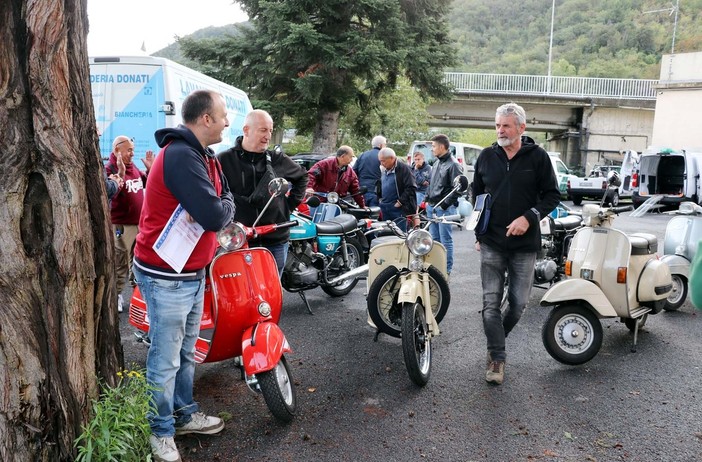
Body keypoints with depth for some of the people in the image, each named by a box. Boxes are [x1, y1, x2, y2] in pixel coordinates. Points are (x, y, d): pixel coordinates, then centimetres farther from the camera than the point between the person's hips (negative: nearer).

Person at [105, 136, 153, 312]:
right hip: (121, 225, -8)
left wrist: (150, 168, 5)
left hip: (139, 222, 8)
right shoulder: (109, 169, -14)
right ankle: (115, 295, 10)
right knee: (120, 264, -1)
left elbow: (147, 183, 20)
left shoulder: (133, 167, 9)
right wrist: (120, 174, -37)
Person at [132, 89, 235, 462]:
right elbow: (215, 216, -29)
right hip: (167, 277, -9)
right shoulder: (181, 156, -23)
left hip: (193, 272, 9)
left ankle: (184, 414, 37)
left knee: (185, 353, 21)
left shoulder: (203, 156, 11)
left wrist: (218, 208, -12)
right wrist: (225, 206, -7)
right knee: (165, 361, 5)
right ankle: (161, 431, 22)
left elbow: (224, 196, 10)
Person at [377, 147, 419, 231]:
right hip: (384, 208, 8)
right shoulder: (384, 170, 16)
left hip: (398, 208, -7)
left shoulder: (403, 168, -9)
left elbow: (411, 188, -15)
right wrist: (380, 198, 15)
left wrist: (400, 202, -15)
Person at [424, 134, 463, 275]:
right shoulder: (436, 163, 15)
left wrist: (445, 204, -18)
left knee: (445, 240, -2)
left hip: (444, 209, -9)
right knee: (434, 239, 15)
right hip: (431, 207, 9)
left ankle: (447, 270, 5)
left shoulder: (453, 165, -12)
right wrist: (427, 198, 14)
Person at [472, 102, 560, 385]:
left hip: (524, 245, -1)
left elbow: (552, 195, 2)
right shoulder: (487, 156, 5)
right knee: (491, 303, -1)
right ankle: (497, 357, 9)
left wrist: (529, 218, -15)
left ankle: (497, 339, 33)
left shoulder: (537, 157, -2)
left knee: (518, 303, 7)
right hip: (491, 244, 1)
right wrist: (479, 232, 10)